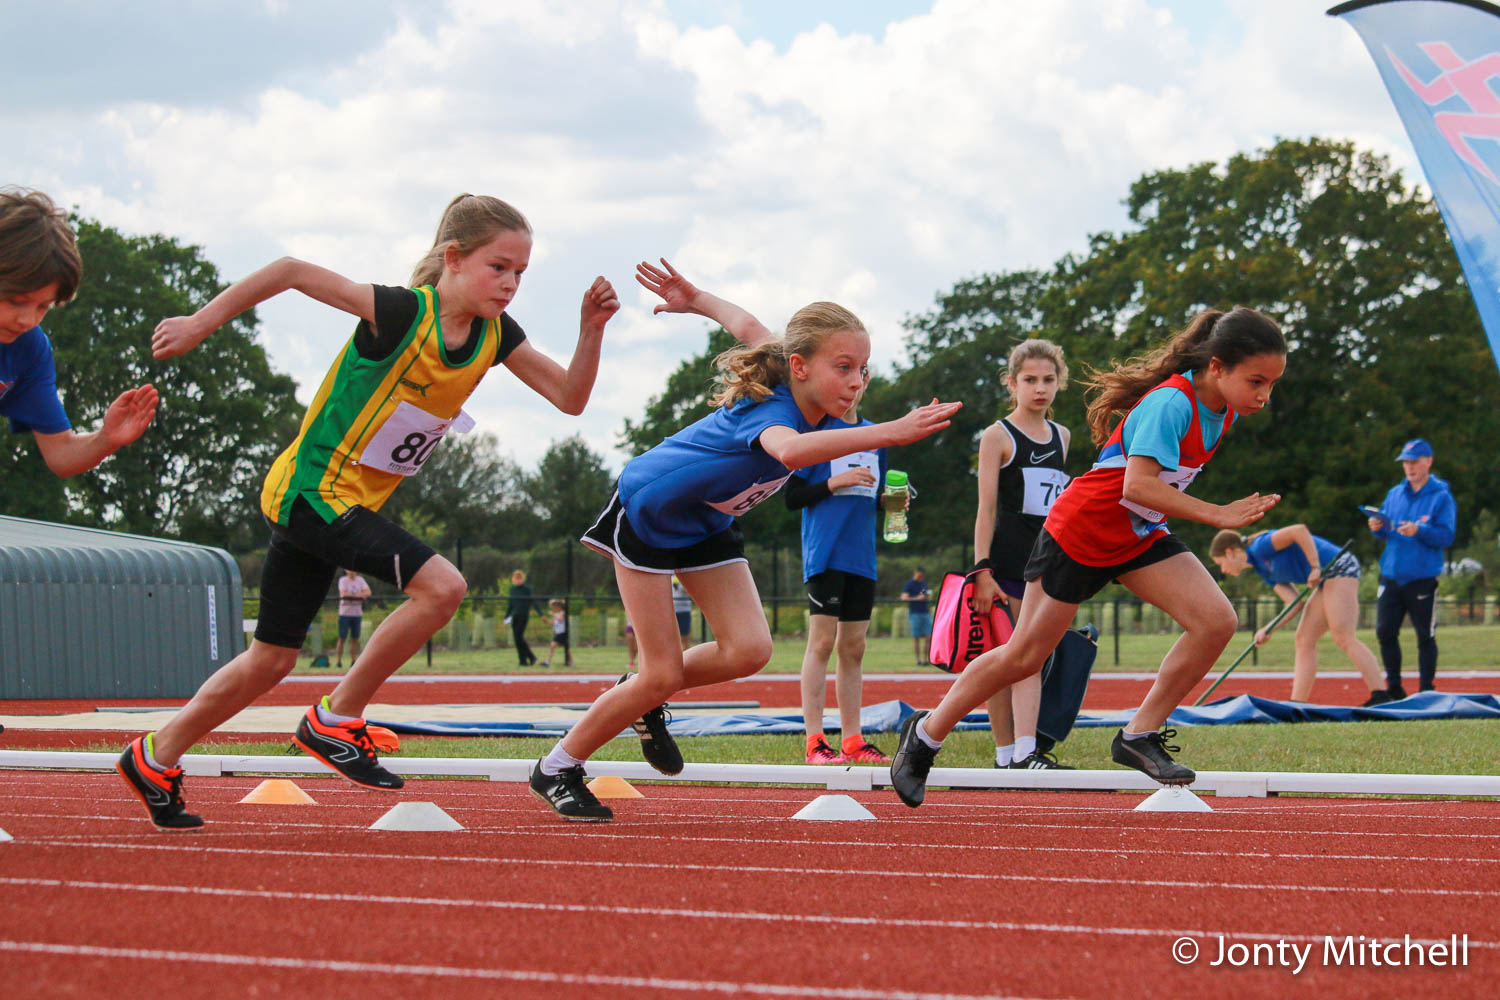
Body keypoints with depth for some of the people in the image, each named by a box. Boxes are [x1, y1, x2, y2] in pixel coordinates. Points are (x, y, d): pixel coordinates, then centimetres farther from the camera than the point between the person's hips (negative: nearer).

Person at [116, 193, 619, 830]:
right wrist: (200, 325, -14)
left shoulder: (495, 336, -1)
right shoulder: (403, 313, -22)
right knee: (441, 585, -23)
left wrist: (591, 330, -16)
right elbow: (293, 272, -19)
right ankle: (336, 719, -10)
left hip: (354, 504, 8)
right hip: (314, 488, -8)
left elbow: (571, 397, 1)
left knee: (271, 661, 15)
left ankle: (155, 758, 30)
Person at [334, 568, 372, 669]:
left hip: (357, 614, 3)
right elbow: (343, 594, -13)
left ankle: (353, 661, 6)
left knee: (355, 639, 3)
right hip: (345, 613, -3)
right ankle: (339, 661, -3)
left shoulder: (360, 580, 9)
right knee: (342, 638, -5)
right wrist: (359, 595, -7)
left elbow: (368, 592, -2)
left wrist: (351, 595, -13)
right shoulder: (343, 580, 0)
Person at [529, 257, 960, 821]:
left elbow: (748, 326, 5)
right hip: (647, 510, -7)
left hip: (706, 523, 7)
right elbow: (790, 450, -64)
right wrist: (890, 432, -71)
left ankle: (646, 699, 17)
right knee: (662, 674, -7)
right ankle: (557, 768, 12)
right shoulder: (772, 409, -36)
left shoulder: (816, 408, -13)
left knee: (748, 651, -10)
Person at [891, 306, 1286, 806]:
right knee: (1024, 656, 4)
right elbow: (1137, 486, -40)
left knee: (1217, 621, -14)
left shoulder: (1219, 408, -4)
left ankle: (1140, 735, -3)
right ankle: (926, 733, 24)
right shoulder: (1170, 403, -30)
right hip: (1079, 534, -7)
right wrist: (1217, 515, -39)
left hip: (1141, 537, 7)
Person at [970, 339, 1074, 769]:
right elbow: (987, 508, -7)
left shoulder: (1060, 436, 15)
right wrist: (982, 571, -14)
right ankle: (1006, 754, -1)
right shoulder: (998, 436, -3)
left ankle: (1027, 751, -7)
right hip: (1007, 558, -5)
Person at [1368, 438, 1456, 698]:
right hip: (1391, 576, 5)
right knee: (1385, 632, 3)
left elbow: (1446, 536, -11)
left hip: (1422, 579, -5)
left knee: (1425, 637, 0)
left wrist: (1418, 531, -26)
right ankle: (1394, 689, 16)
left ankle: (1426, 691, 9)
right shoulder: (1395, 493, 13)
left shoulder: (1441, 497, -4)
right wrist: (1377, 528, -6)